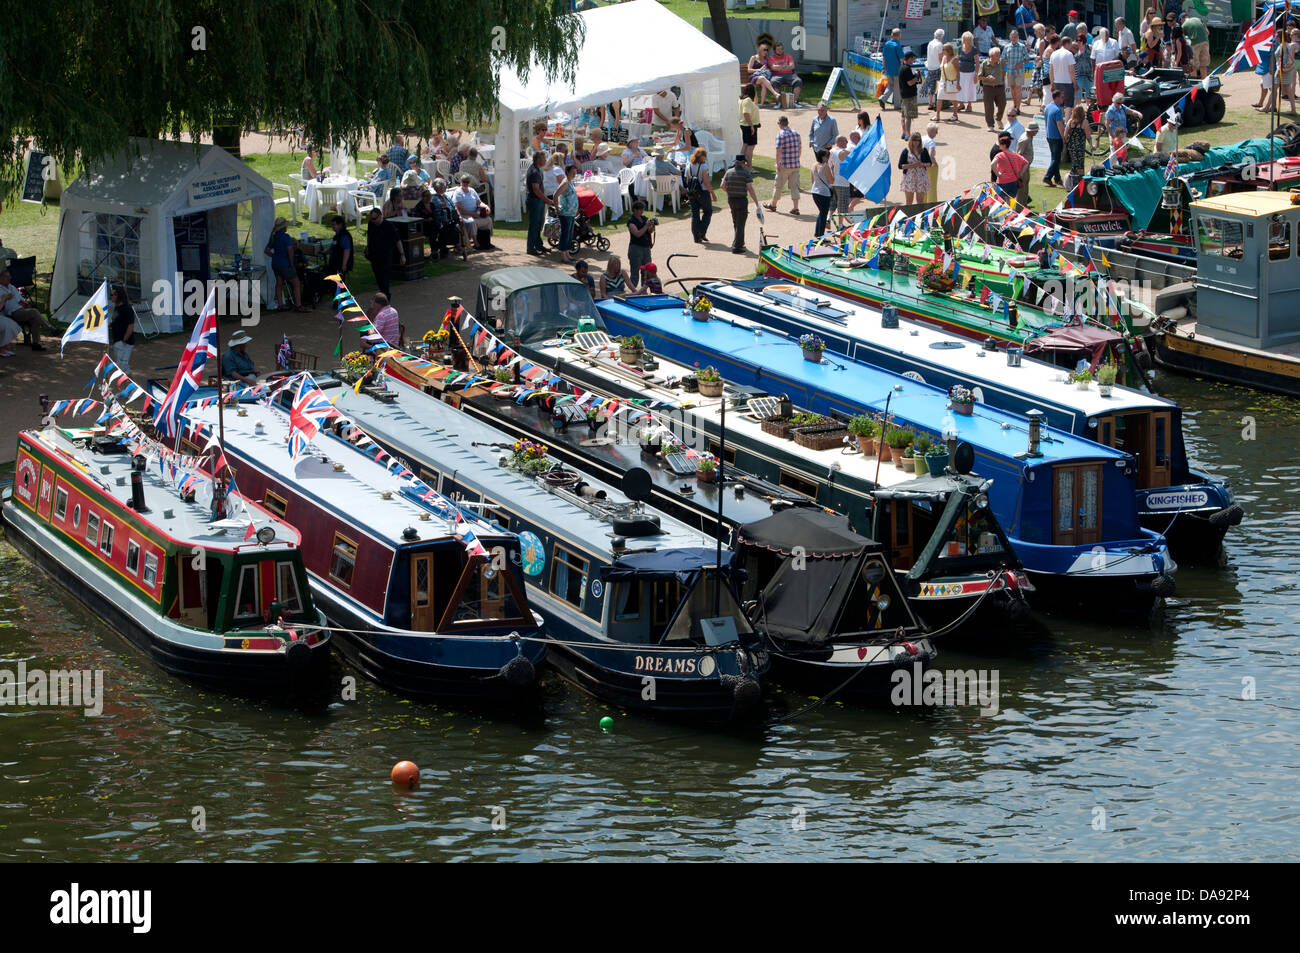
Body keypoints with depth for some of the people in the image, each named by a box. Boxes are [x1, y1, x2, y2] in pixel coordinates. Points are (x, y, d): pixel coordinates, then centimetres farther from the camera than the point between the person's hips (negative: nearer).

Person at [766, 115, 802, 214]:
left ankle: (773, 205, 25)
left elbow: (779, 150, -18)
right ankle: (796, 208, 2)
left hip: (784, 165, -5)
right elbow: (800, 147, 14)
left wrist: (778, 164, -13)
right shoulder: (795, 133, 7)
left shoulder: (781, 134, -13)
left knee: (779, 185, 10)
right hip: (796, 165, 5)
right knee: (794, 186, 7)